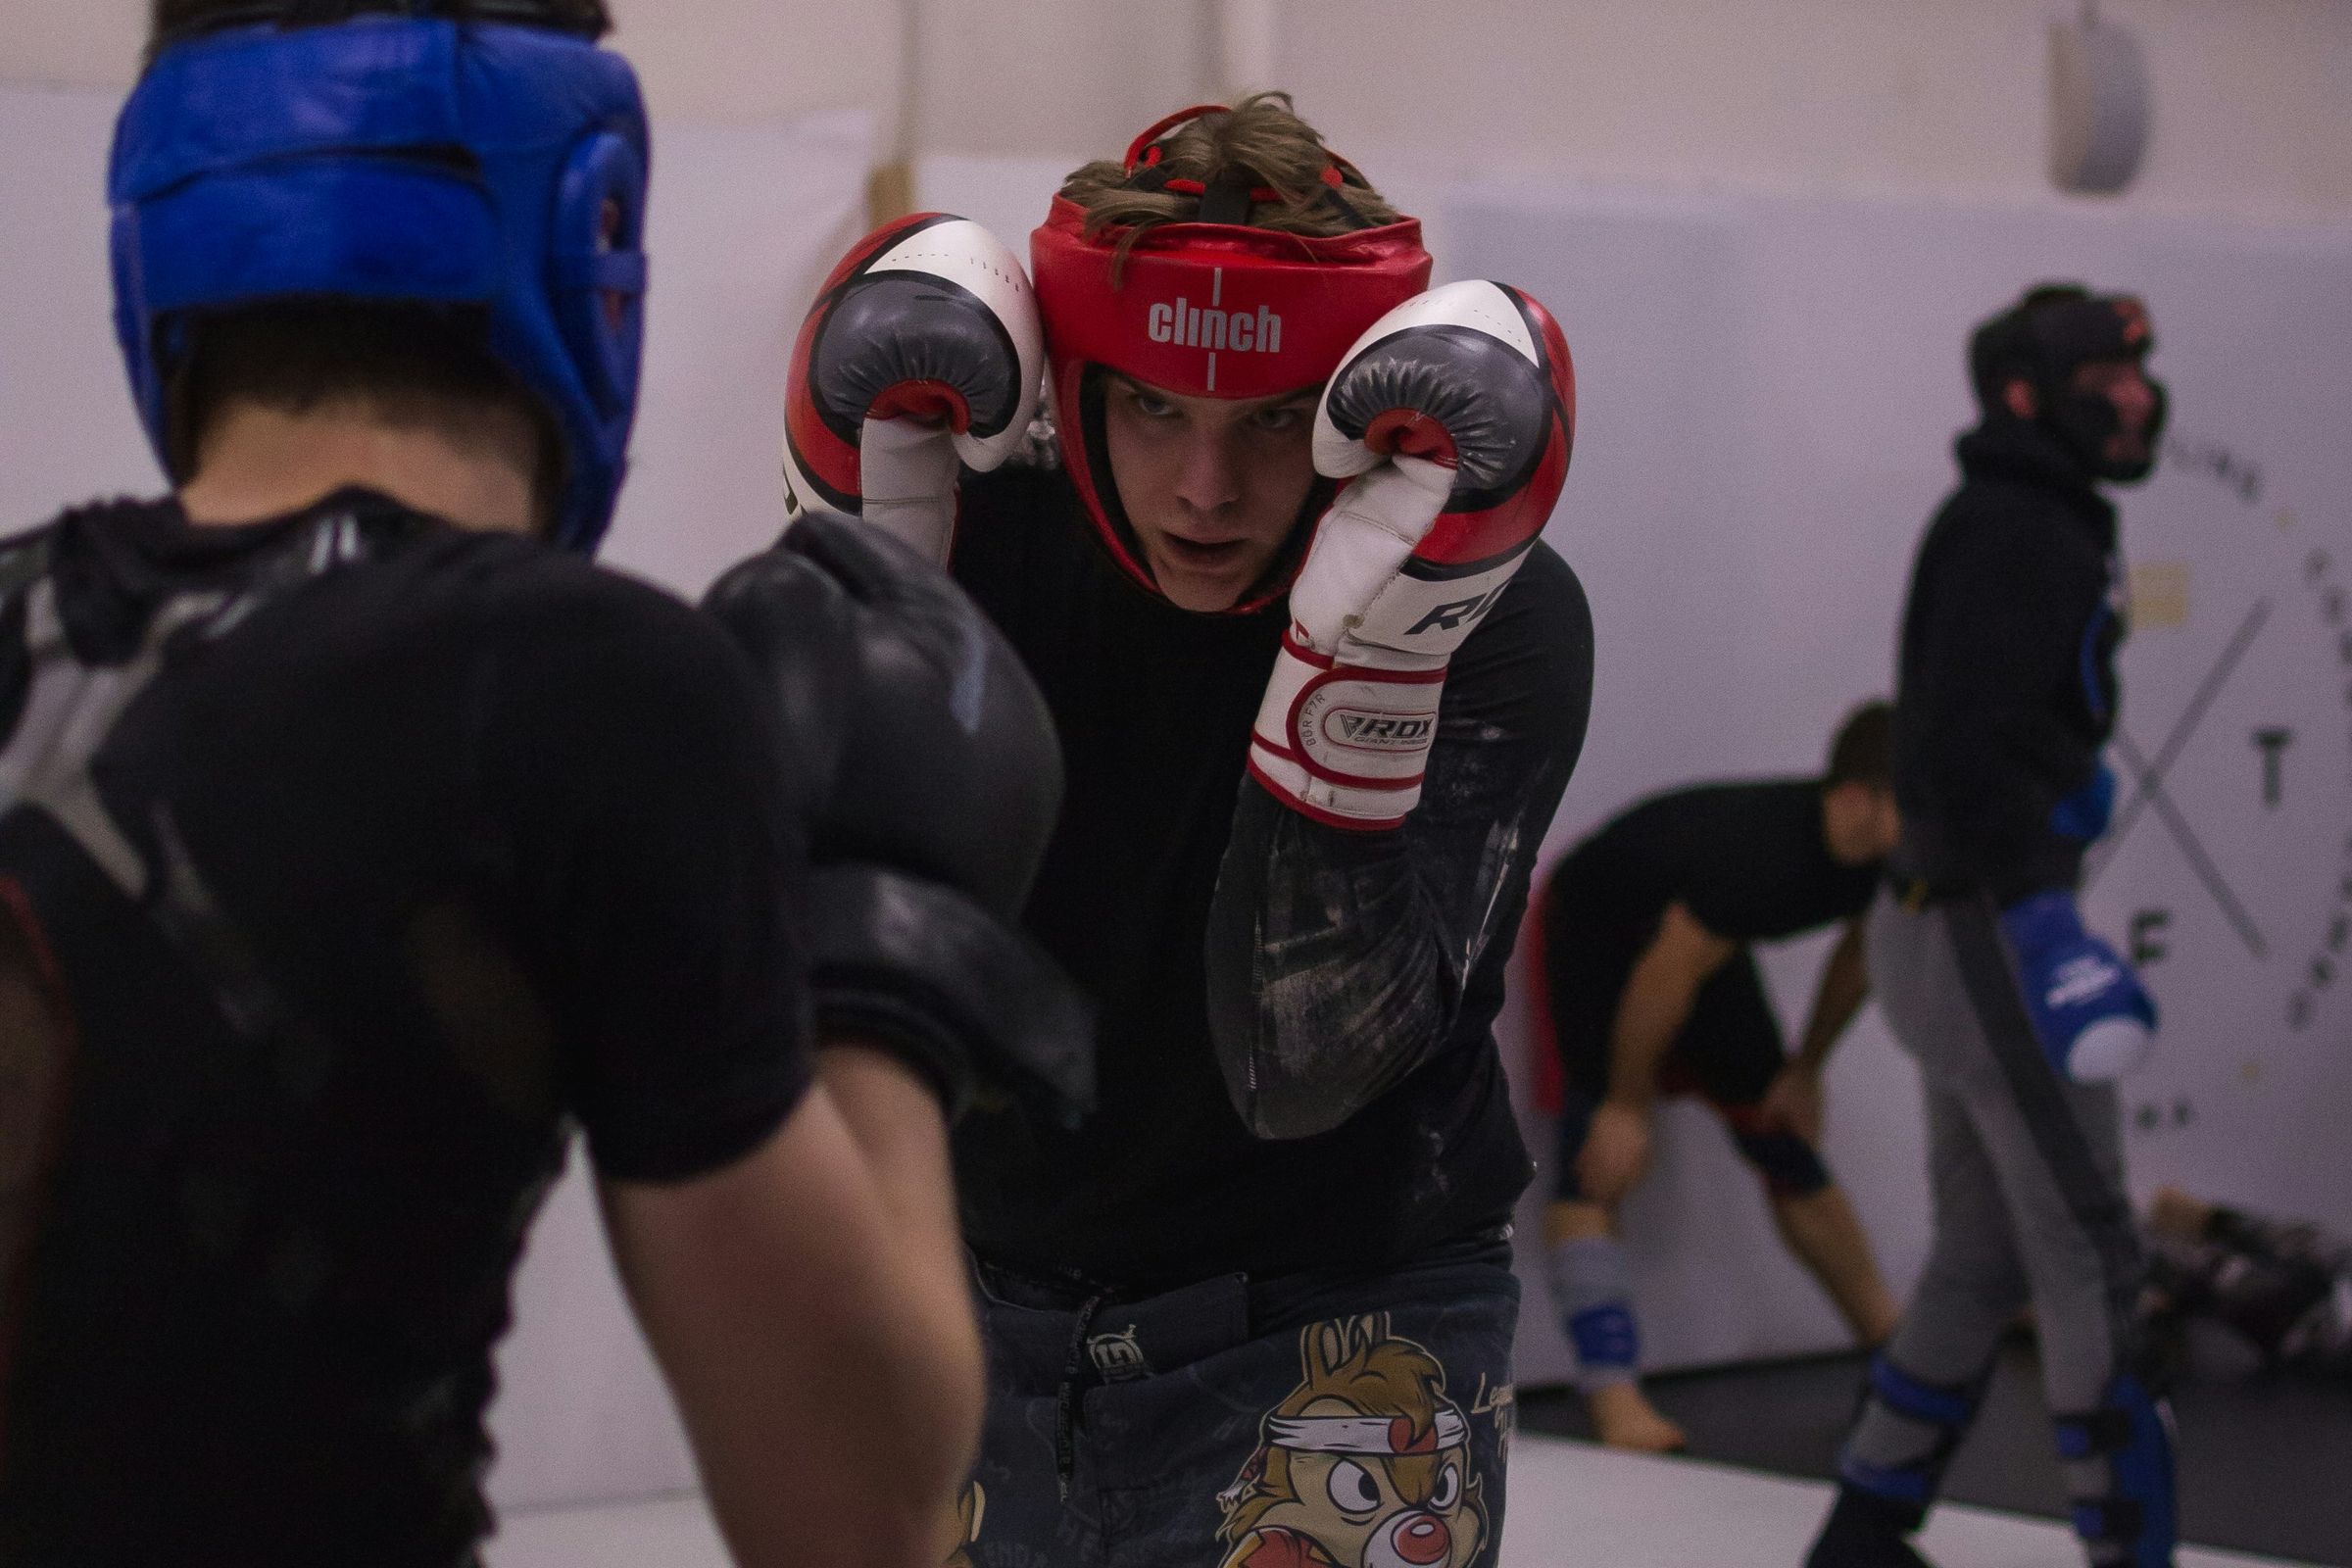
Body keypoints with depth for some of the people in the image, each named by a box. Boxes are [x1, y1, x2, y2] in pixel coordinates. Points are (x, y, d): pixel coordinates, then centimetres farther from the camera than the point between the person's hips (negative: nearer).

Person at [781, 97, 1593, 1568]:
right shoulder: (973, 533, -9)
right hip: (987, 1313, 3)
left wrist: (1374, 648, -32)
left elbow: (1300, 1068, -24)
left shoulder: (1497, 615, -16)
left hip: (1331, 1339, -3)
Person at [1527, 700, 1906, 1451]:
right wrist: (1627, 1106, -20)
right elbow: (1664, 980, -31)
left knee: (1785, 1144, 11)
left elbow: (1856, 958, 4)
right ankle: (1615, 1402, -30)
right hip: (1593, 930, -7)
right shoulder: (1761, 850, -42)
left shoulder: (1887, 861, -18)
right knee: (1599, 1159, -22)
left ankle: (1895, 1350, 22)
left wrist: (1804, 1071, 11)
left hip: (1703, 934, 7)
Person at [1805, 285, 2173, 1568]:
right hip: (1988, 930, -10)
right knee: (2090, 1259, -6)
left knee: (1984, 1259, 14)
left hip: (1955, 924, 10)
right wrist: (2041, 915, -31)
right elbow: (1957, 745, -26)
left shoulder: (2015, 530, 16)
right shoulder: (2019, 535, -15)